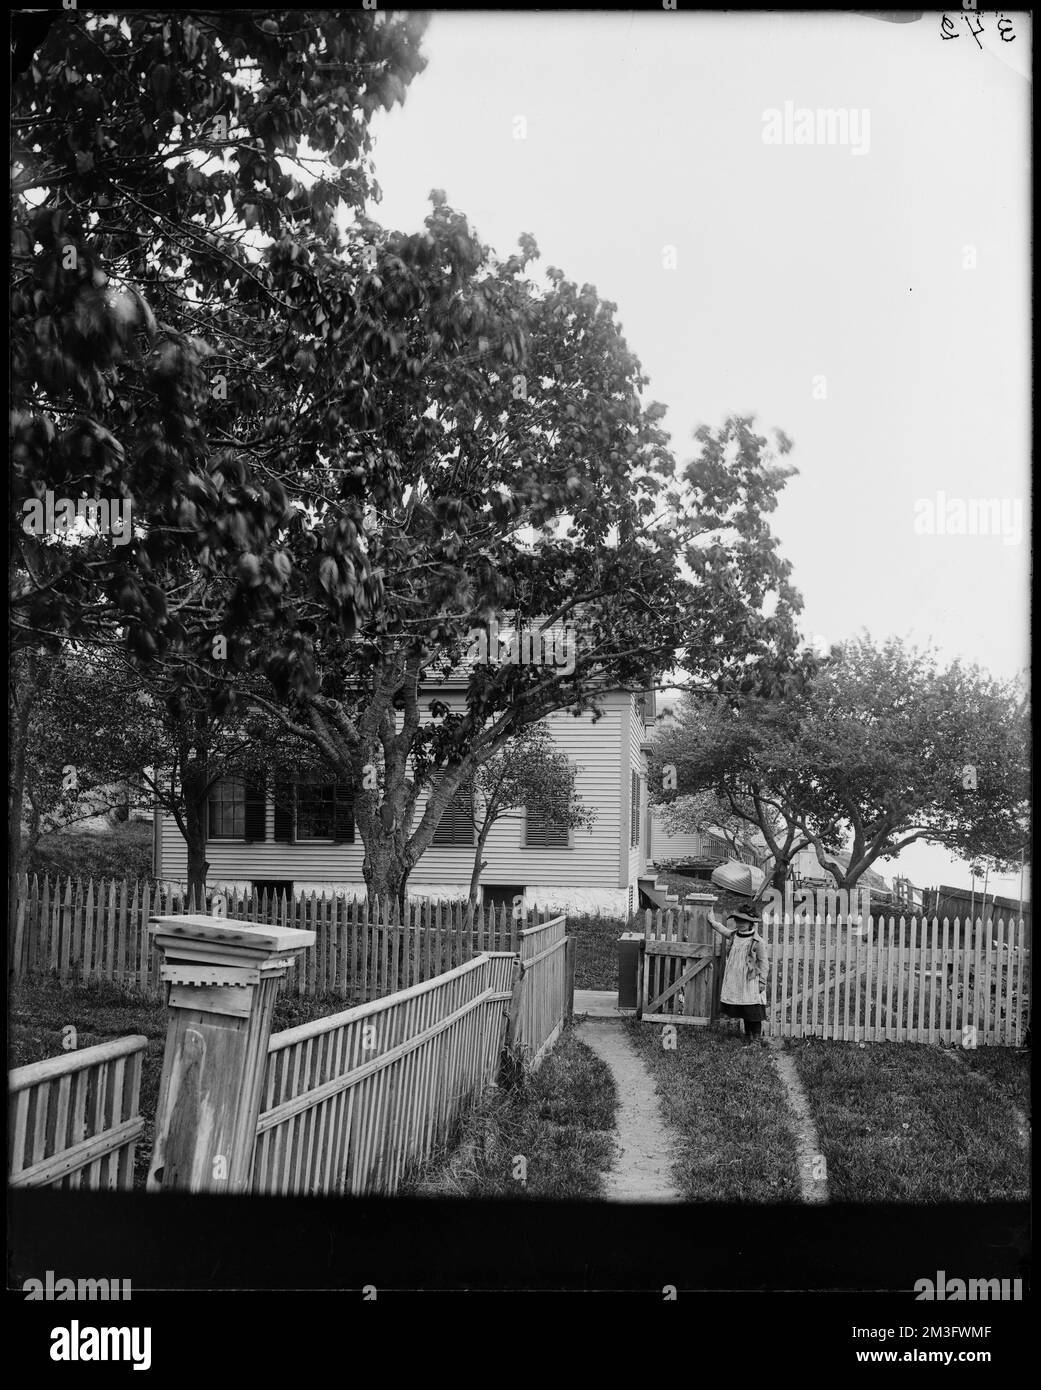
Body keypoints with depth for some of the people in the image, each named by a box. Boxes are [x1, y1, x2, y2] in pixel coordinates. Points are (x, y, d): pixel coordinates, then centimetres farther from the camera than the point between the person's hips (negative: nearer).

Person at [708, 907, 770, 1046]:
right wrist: (712, 921, 40)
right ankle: (748, 1036, 20)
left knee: (753, 1010, -5)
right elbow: (722, 929, 28)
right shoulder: (732, 935, 6)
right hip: (735, 980, 6)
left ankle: (757, 1037, 4)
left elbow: (763, 962, -7)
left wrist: (762, 981, -9)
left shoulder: (757, 942, -10)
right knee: (744, 1011, 11)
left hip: (751, 980, -6)